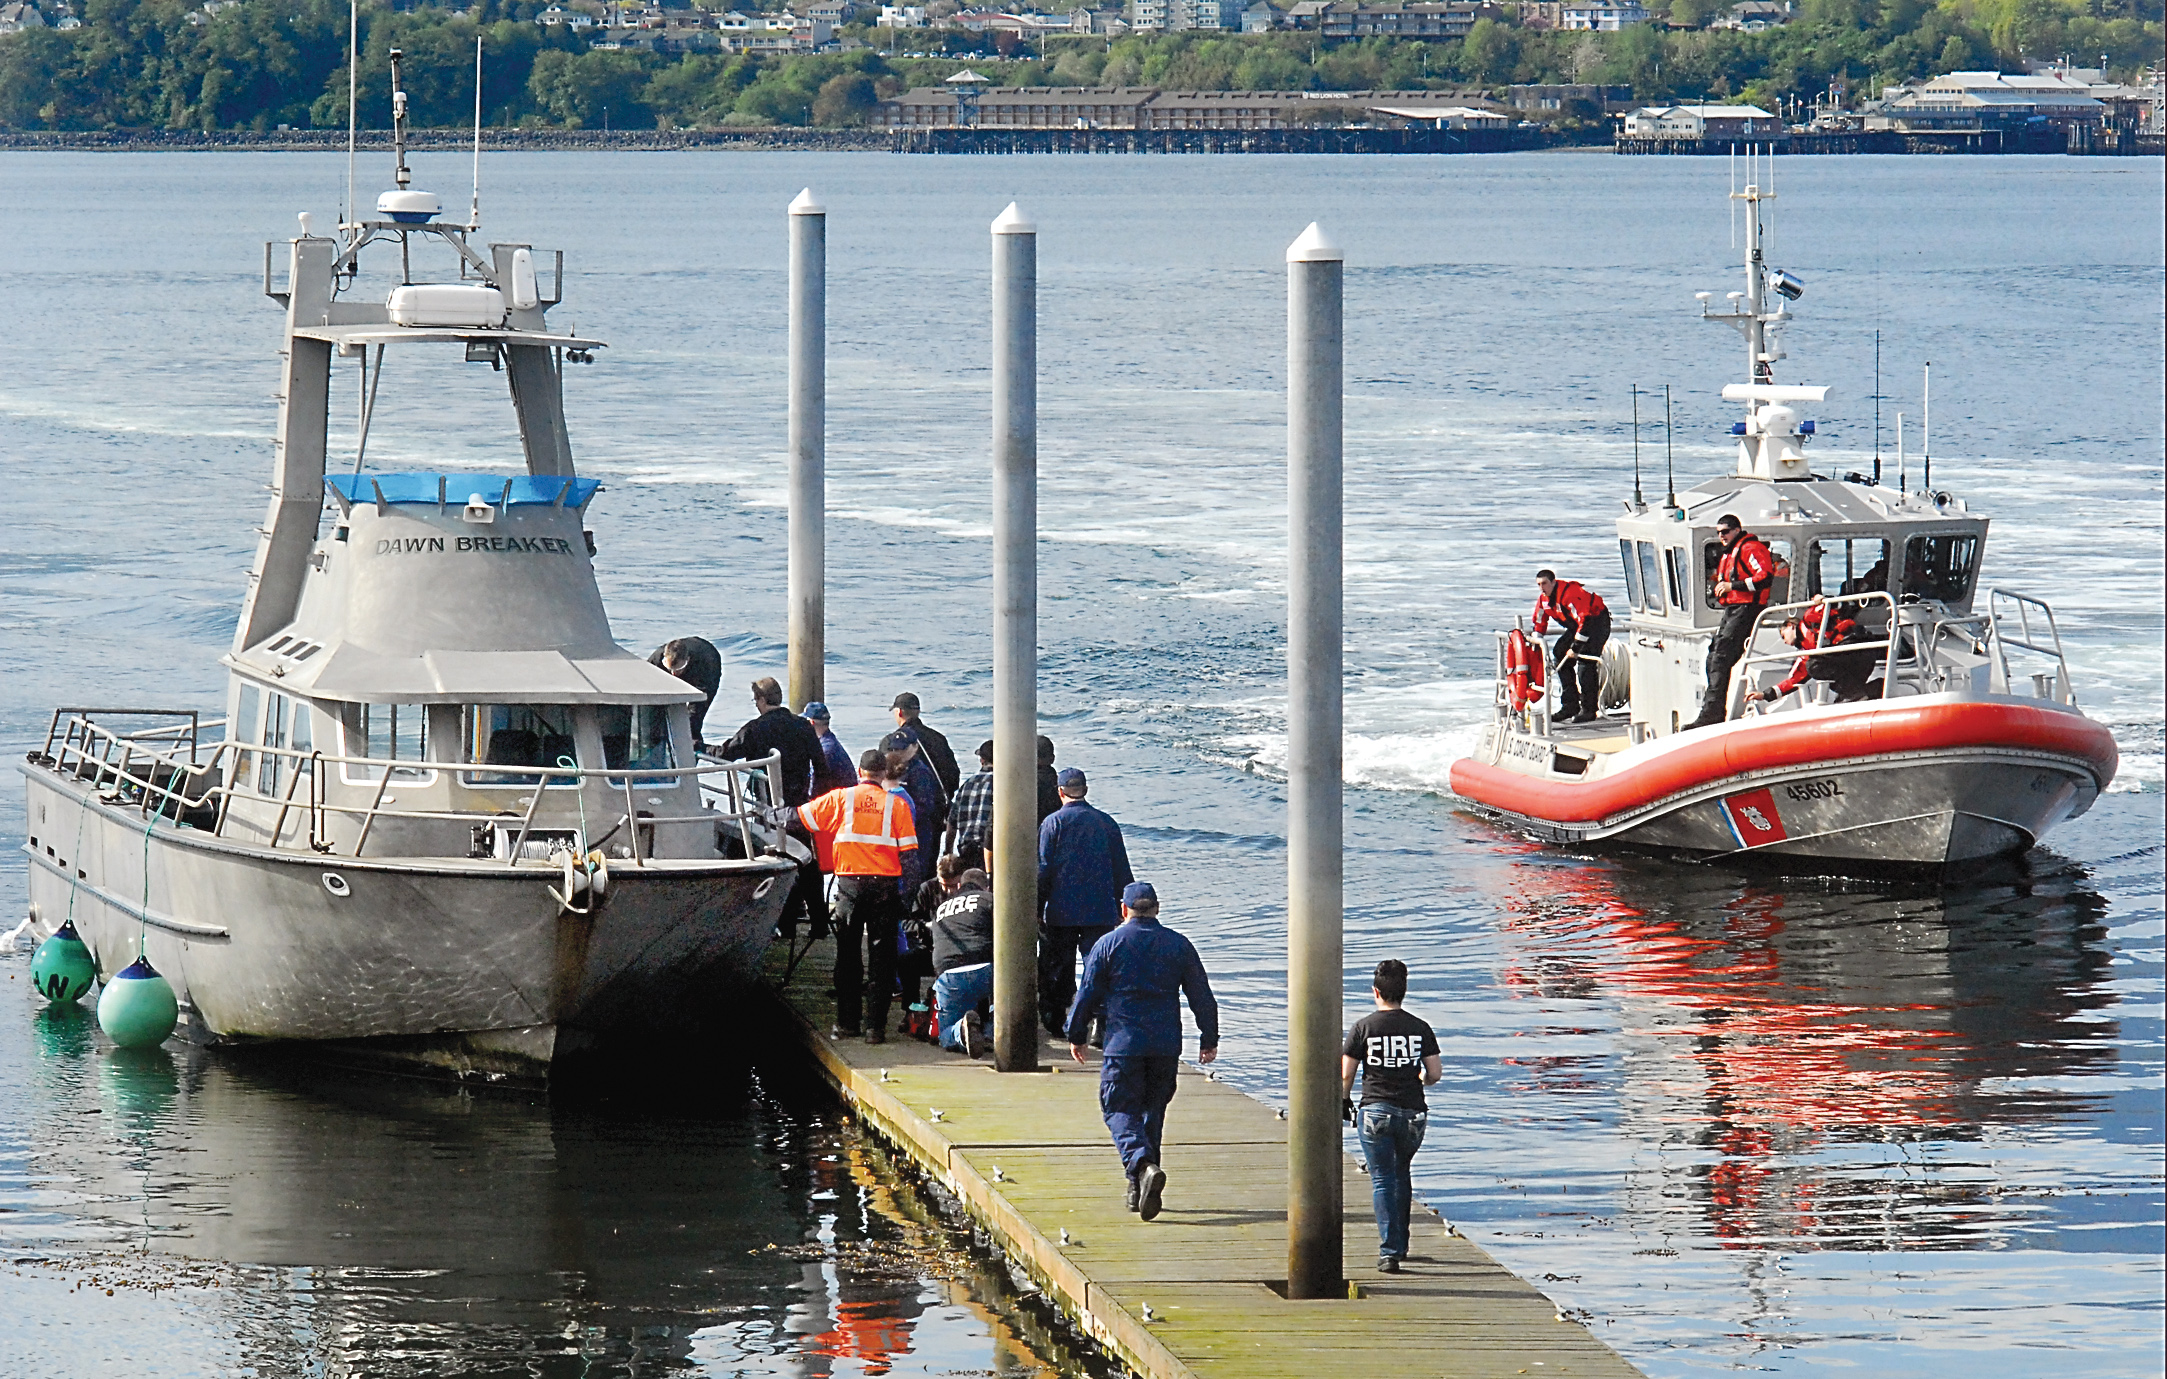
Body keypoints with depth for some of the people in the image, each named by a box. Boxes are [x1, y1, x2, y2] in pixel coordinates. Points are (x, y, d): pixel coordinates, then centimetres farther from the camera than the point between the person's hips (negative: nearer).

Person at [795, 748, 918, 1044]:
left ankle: (847, 1023, 11)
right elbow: (908, 852, -2)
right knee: (881, 958, 3)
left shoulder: (841, 799, 2)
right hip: (884, 884, 0)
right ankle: (876, 1026, -1)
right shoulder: (896, 804, 2)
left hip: (849, 883, 0)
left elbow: (799, 817, 5)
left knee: (847, 956, 10)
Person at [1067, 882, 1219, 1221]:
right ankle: (1139, 1192, 19)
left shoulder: (1108, 945, -2)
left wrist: (1076, 1036, 13)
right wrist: (1209, 1039, 19)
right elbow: (1201, 996, 9)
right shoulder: (1179, 945, 7)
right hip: (1166, 1046, 3)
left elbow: (1088, 995, 0)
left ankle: (1142, 1165, -30)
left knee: (1120, 1110, -2)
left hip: (1123, 1043, -3)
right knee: (1153, 1111, 15)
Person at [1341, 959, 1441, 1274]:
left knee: (1382, 1179, 0)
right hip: (1413, 1112, 3)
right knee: (1403, 1174, 23)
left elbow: (1346, 1074, -4)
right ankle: (1400, 1244, 31)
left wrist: (1344, 1101, 15)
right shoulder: (1420, 1029, 0)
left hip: (1375, 1112, -3)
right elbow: (1435, 1073, 1)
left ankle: (1389, 1251, -10)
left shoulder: (1363, 1028, -6)